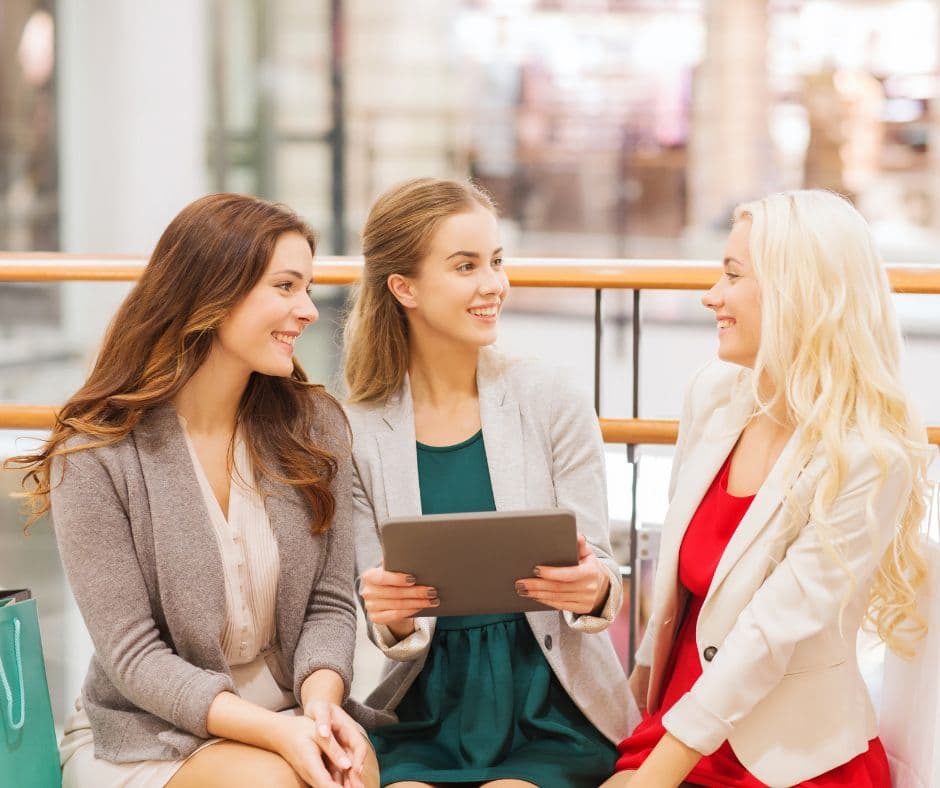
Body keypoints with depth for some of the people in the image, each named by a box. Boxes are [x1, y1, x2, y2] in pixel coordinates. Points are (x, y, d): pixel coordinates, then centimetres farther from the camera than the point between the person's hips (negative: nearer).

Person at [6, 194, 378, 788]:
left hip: (293, 716, 3)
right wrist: (273, 730, -26)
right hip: (143, 736, -3)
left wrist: (321, 698, -19)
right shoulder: (97, 455, -12)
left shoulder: (316, 425, 1)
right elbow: (134, 654, -13)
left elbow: (330, 601, 2)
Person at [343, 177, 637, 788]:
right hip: (425, 715, 1)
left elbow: (596, 572, -1)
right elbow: (379, 610, 3)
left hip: (550, 706, 0)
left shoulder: (551, 401, -3)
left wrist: (594, 591, -24)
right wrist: (392, 622, -20)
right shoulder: (358, 434, -1)